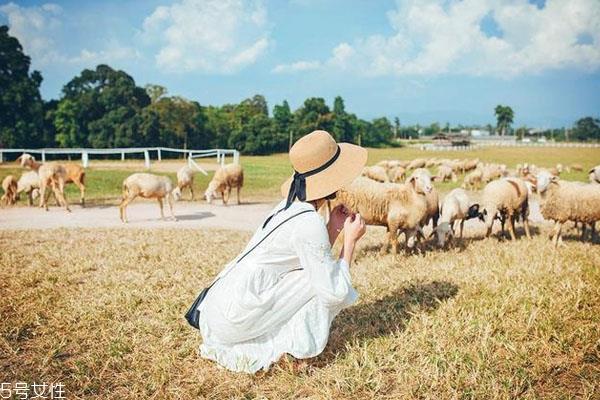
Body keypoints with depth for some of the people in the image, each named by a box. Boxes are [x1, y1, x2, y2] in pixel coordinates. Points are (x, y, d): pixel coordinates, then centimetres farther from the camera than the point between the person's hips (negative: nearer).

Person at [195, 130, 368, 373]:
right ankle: (296, 350, 2)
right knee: (328, 283, -8)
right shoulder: (308, 223, -18)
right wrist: (351, 239, -5)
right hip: (234, 321, -9)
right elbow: (335, 292, -16)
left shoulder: (290, 206, 10)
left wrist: (334, 228, 8)